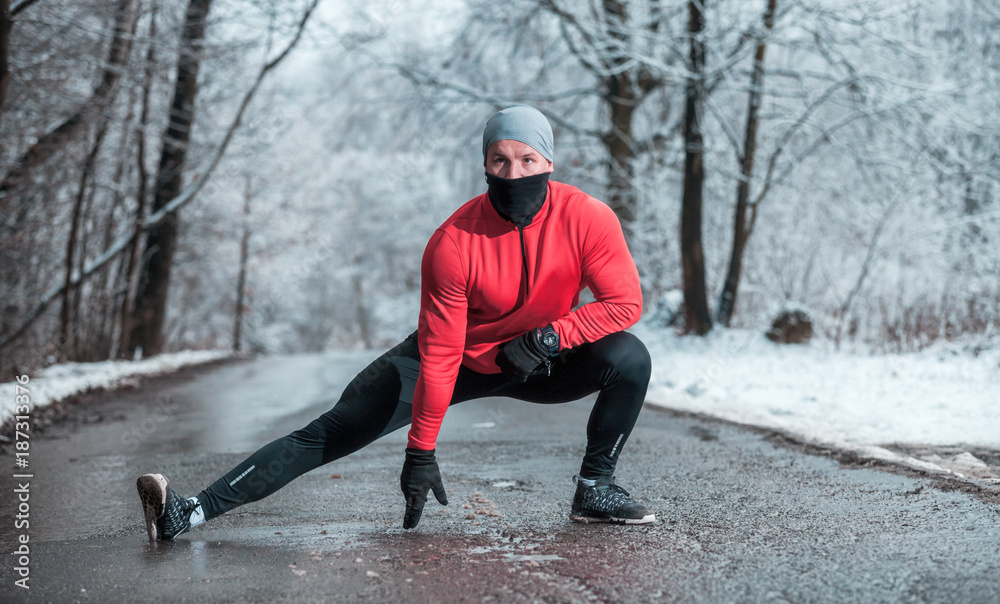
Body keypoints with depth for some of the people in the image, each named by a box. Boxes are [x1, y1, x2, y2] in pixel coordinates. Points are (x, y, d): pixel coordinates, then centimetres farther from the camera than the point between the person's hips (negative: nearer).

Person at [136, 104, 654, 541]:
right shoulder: (452, 244, -28)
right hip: (460, 357, -2)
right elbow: (439, 354, -25)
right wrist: (421, 452, -22)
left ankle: (595, 490, -4)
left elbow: (625, 302, -16)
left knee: (629, 358, -23)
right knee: (335, 430, -14)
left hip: (541, 363, 2)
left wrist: (549, 337, -28)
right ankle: (191, 514, -19)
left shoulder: (586, 219, -23)